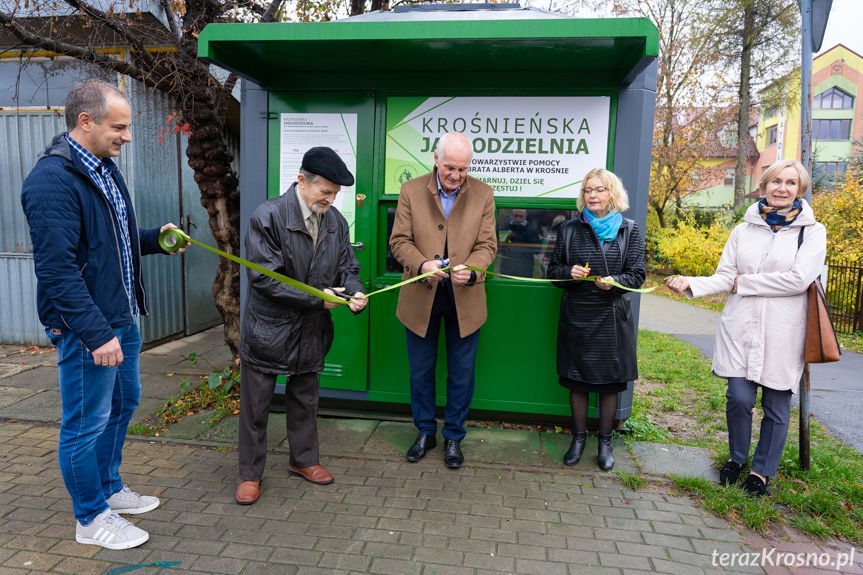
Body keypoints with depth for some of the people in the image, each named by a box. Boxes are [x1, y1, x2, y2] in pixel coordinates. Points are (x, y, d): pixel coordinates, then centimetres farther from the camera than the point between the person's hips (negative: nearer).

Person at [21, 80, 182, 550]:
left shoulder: (104, 168, 10)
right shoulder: (52, 180, -20)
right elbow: (56, 270, -24)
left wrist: (155, 238, 6)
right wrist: (97, 334, -26)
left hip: (121, 318, 10)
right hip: (86, 328, -9)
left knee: (122, 404, 21)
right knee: (86, 423, 6)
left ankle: (109, 488, 41)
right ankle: (91, 519, 24)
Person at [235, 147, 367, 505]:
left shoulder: (335, 220, -1)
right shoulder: (268, 216, -18)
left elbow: (347, 266, 6)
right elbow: (264, 277, -20)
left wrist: (354, 291, -17)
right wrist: (316, 298, -21)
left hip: (312, 329, 5)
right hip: (269, 328, -5)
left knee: (305, 399, 20)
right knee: (256, 404, 8)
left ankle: (303, 460, 39)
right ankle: (250, 473, 26)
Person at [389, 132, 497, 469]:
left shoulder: (483, 195, -1)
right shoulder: (411, 191, -2)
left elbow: (487, 245, -4)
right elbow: (399, 241, -5)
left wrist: (470, 270, -25)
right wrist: (422, 265, -24)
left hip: (465, 298, 0)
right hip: (420, 297, 0)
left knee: (461, 373, 11)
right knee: (420, 371, 13)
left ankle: (454, 437, 30)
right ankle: (425, 432, 34)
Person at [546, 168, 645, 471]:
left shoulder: (629, 230, 2)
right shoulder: (569, 229, 5)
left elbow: (637, 274, 1)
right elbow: (554, 269, 9)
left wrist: (615, 282, -20)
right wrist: (569, 273, -13)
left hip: (612, 317, -1)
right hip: (576, 316, 1)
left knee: (610, 383, 8)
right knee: (577, 381, 9)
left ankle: (605, 441, 26)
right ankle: (579, 437, 28)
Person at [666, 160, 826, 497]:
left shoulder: (811, 231, 1)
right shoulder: (744, 230, 9)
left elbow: (798, 279, -13)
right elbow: (724, 277, 5)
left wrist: (744, 283, -8)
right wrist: (691, 284, -13)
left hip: (783, 333, -1)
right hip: (740, 328, 2)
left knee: (776, 405, 7)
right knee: (739, 398, -2)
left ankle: (762, 470, 26)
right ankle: (737, 458, 25)